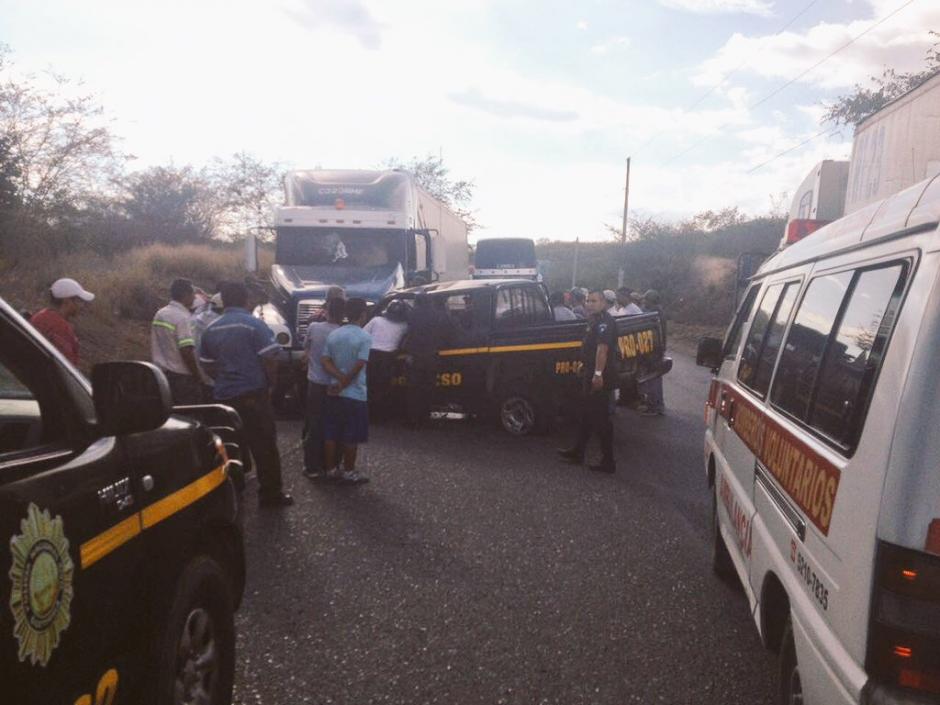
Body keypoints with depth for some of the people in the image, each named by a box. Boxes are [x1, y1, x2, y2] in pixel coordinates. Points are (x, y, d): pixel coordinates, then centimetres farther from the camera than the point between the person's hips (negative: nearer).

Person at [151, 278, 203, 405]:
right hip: (181, 377, -8)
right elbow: (186, 351, -20)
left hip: (161, 374, 8)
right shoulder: (183, 318, -16)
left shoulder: (159, 314, 10)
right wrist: (197, 377, -14)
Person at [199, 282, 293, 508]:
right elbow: (269, 360, -14)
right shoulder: (254, 325, -10)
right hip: (254, 395, -5)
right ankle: (270, 493, 5)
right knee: (264, 446, 2)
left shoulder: (211, 330, 8)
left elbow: (208, 364, 14)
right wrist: (271, 382, 1)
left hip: (224, 396, 6)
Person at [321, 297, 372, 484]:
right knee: (351, 437, 5)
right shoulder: (365, 337, -13)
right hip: (355, 395, -6)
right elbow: (358, 366, -18)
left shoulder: (333, 334, 5)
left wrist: (340, 378, -11)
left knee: (331, 434, 12)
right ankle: (349, 473, 12)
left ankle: (331, 470, 20)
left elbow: (325, 361, -1)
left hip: (333, 393, 6)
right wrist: (344, 384, -9)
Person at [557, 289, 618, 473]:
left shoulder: (605, 322, -18)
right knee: (587, 415, 18)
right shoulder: (596, 320, 15)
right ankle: (577, 452, 30)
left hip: (600, 377, -11)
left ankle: (608, 461, 2)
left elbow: (602, 348, -28)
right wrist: (585, 365, 26)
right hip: (590, 375, 11)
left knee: (600, 418, -5)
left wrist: (598, 374, -33)